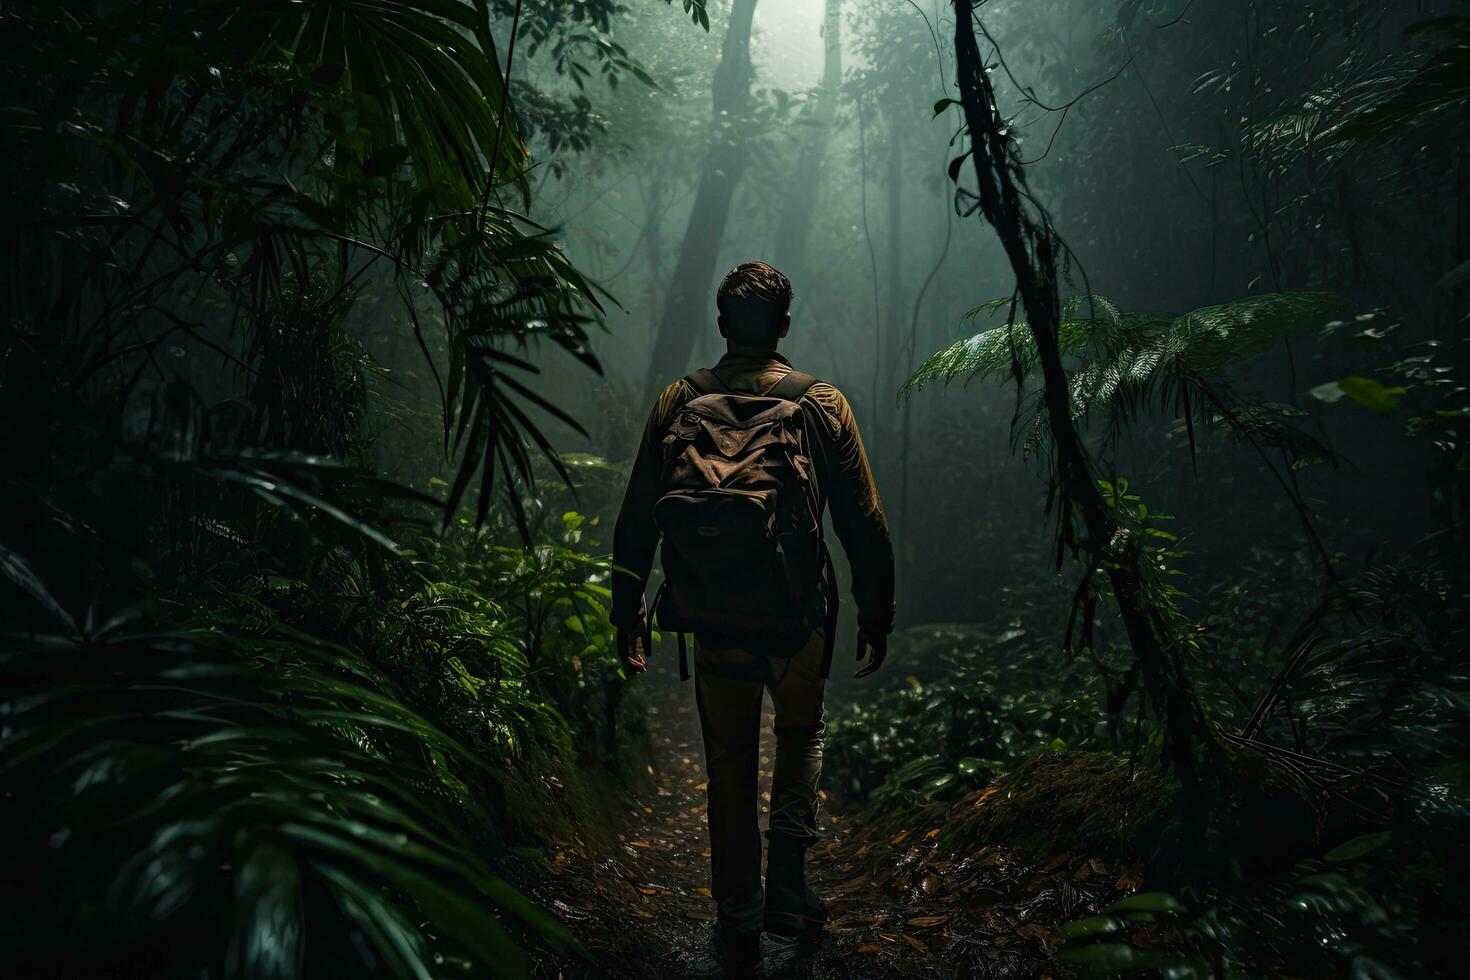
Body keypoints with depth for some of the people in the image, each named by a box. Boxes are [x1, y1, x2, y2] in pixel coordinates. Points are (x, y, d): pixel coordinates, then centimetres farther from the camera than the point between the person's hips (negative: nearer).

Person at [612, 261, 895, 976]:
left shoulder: (679, 402, 1)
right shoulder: (820, 403, -3)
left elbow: (637, 521, 2)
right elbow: (864, 523, -2)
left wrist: (628, 614, 11)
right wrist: (876, 616, 8)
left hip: (715, 621, 1)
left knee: (729, 770, 14)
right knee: (801, 737, 26)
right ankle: (787, 884, 17)